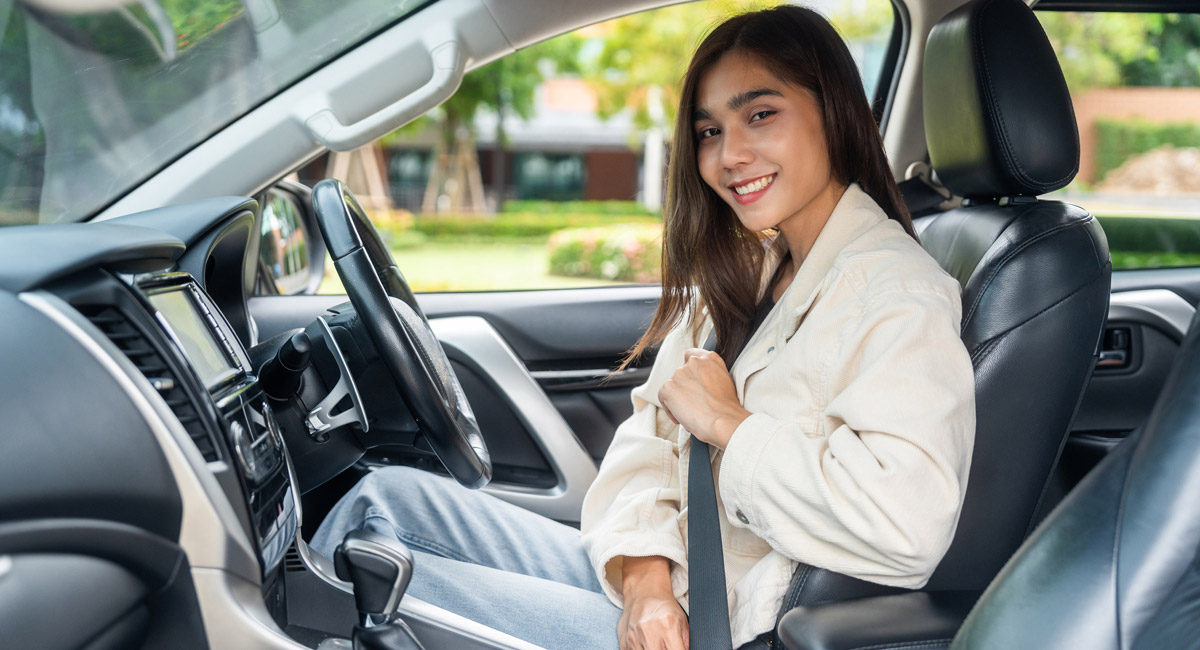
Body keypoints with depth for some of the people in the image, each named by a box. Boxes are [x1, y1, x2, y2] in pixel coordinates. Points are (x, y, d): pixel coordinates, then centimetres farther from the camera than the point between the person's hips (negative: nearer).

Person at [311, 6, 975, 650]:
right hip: (648, 587, 8)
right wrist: (644, 575, -15)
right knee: (392, 496, 4)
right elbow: (648, 432, 5)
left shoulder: (899, 294, -17)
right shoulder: (746, 272, 11)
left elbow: (907, 525, -32)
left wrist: (727, 423, -19)